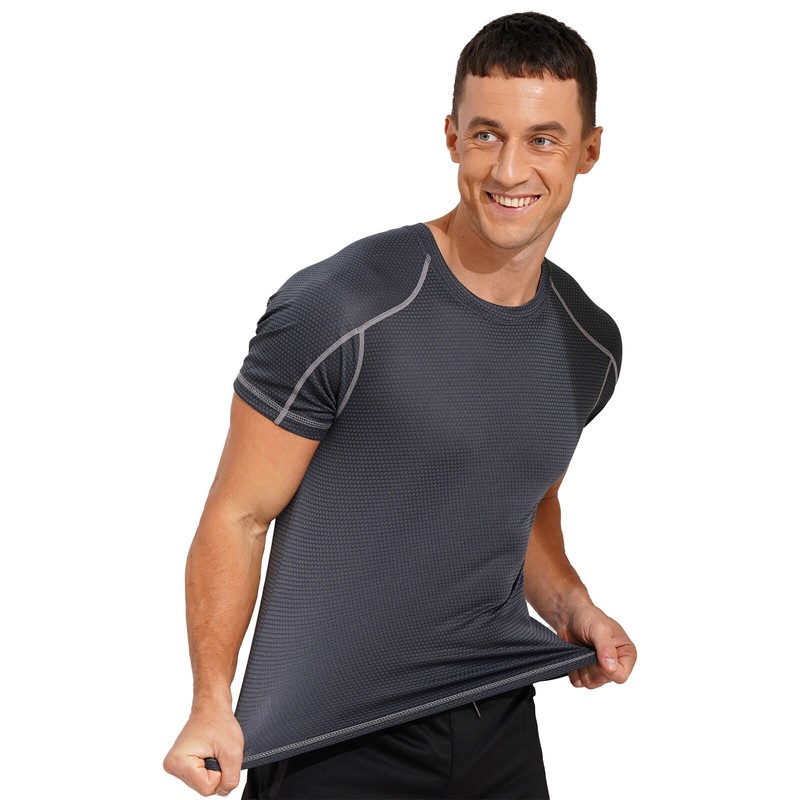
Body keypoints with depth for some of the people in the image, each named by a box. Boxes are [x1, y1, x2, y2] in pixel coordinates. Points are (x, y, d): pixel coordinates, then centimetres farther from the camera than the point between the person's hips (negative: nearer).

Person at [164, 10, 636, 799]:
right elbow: (237, 517, -12)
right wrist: (213, 707, -20)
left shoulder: (590, 346, 5)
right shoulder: (339, 309, -16)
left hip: (499, 733, 6)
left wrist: (567, 603, 3)